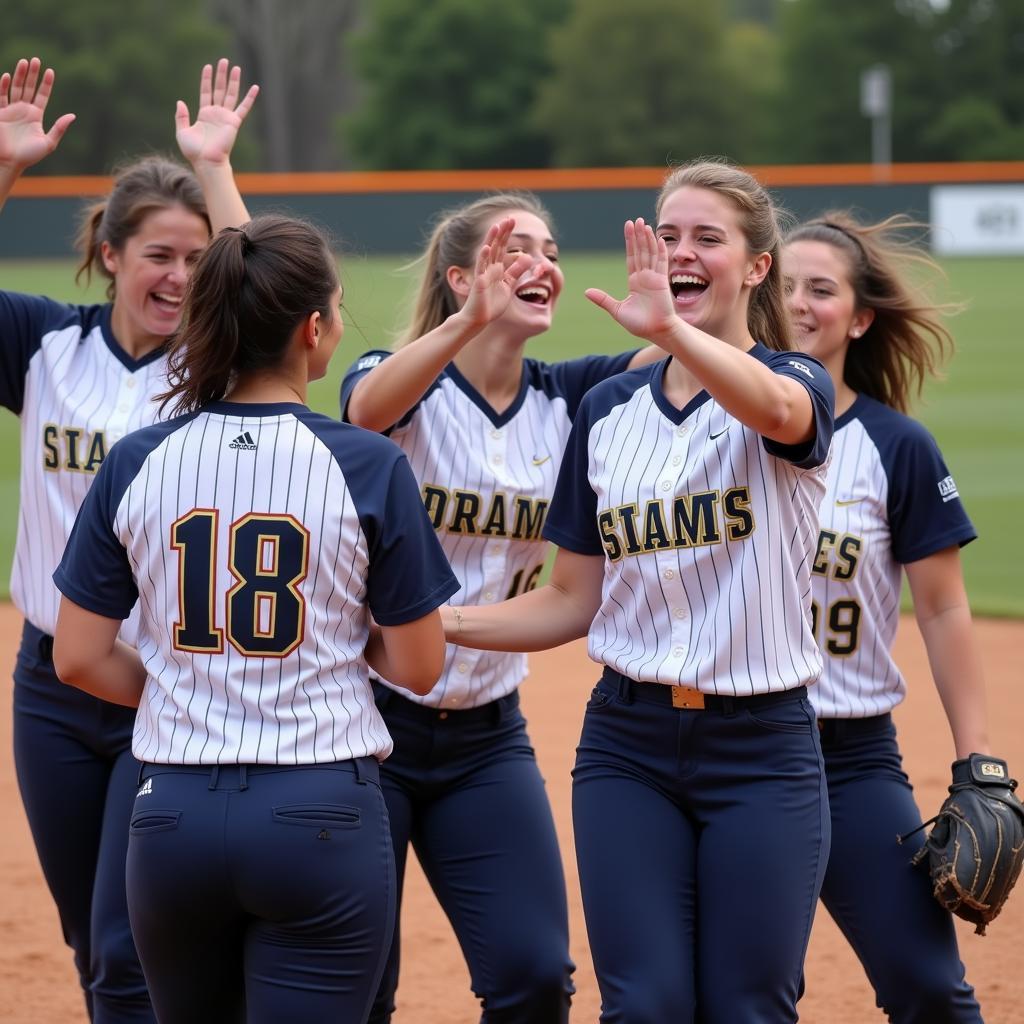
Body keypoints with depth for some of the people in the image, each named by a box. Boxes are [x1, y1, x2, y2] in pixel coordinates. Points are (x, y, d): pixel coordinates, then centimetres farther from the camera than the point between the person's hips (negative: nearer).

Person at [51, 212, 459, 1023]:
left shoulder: (135, 464, 1)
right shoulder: (369, 467, -7)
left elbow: (79, 659, 4)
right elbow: (418, 667, -2)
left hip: (174, 819, 3)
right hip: (320, 819, -3)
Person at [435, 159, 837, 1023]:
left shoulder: (798, 382, -4)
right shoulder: (609, 411, 9)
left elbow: (774, 406, -32)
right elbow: (573, 602, 13)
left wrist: (671, 331, -50)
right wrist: (439, 623, -3)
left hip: (762, 749, -3)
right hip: (628, 745, 3)